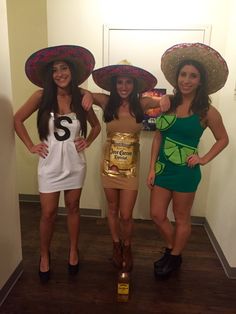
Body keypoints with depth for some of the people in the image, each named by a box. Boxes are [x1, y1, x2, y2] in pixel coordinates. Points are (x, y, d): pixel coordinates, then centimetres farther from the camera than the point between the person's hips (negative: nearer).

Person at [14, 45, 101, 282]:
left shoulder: (81, 97, -4)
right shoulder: (42, 96, -9)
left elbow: (96, 125, 10)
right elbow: (17, 120, 1)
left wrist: (87, 142, -4)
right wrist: (30, 146, -4)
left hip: (75, 164, 1)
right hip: (50, 165, -1)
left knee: (73, 208, 15)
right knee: (48, 213, 8)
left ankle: (73, 251, 37)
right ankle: (44, 255, 33)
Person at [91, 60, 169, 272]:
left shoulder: (141, 104, -6)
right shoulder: (106, 102, -5)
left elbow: (165, 102, -1)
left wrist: (166, 98, -23)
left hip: (130, 167, -1)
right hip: (109, 165, 1)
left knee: (126, 215, 4)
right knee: (113, 209, 17)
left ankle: (127, 248, 35)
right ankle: (116, 246, 41)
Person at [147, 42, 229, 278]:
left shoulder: (207, 111, -11)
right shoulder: (168, 103, -1)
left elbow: (223, 140, 3)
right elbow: (158, 137, 2)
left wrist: (204, 159, -8)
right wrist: (152, 168, 1)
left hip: (185, 172, -4)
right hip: (163, 167, 4)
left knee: (181, 219, 13)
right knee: (157, 215, 13)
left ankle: (175, 258, 37)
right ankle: (170, 249, 40)